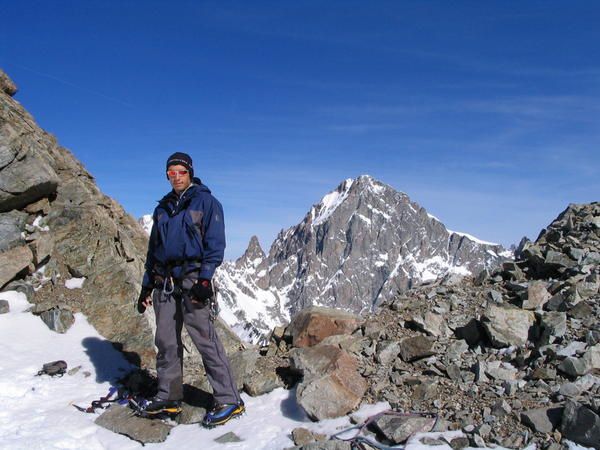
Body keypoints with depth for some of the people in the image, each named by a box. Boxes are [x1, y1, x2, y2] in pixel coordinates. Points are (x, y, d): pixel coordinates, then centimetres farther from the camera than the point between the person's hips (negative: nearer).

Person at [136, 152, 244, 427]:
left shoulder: (205, 201, 1)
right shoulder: (163, 208, 19)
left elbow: (215, 242, -6)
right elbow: (153, 249, 22)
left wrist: (205, 279, -16)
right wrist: (146, 286, 17)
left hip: (193, 279, -6)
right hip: (165, 282, 6)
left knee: (204, 338, -10)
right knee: (166, 341, 8)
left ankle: (229, 400, -6)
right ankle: (169, 397, 20)